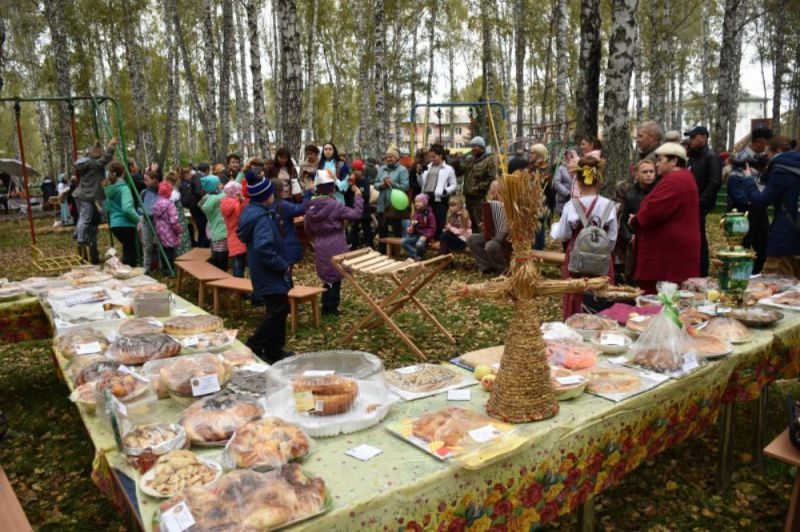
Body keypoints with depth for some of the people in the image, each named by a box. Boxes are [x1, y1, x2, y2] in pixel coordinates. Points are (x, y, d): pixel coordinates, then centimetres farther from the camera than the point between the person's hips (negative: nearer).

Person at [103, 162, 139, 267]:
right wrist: (138, 219, -14)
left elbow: (107, 208, 18)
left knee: (128, 249, 21)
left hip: (114, 224, 8)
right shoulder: (123, 188, -15)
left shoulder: (109, 188, 9)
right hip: (125, 224, -8)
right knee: (130, 251, 2)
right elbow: (127, 209, -26)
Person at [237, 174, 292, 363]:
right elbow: (263, 248, -35)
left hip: (265, 273, 10)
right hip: (269, 274, -10)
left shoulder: (252, 211, 8)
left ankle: (274, 349, 26)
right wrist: (283, 265, -22)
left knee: (278, 309, 16)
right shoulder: (262, 218, -23)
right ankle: (253, 348, 2)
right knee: (278, 309, -5)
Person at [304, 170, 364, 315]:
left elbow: (308, 229, 10)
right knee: (335, 277, 7)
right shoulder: (335, 205, -15)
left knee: (327, 277, 18)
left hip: (320, 248, 5)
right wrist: (358, 197, -3)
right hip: (335, 247, -5)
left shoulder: (311, 207, 2)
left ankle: (327, 307, 25)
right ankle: (331, 307, 13)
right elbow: (356, 214, -13)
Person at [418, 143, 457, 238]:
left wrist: (446, 191, -18)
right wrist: (419, 174, 3)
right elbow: (422, 184, 18)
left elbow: (454, 185, 1)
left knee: (439, 224, -4)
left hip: (440, 200, -5)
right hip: (427, 199, 5)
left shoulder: (448, 169, 2)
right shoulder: (428, 167, 16)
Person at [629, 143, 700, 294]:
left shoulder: (674, 181, -15)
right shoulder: (683, 178, 21)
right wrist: (639, 219, 7)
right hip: (676, 251, 11)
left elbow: (654, 210, -21)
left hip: (670, 254, -11)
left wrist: (635, 220, -4)